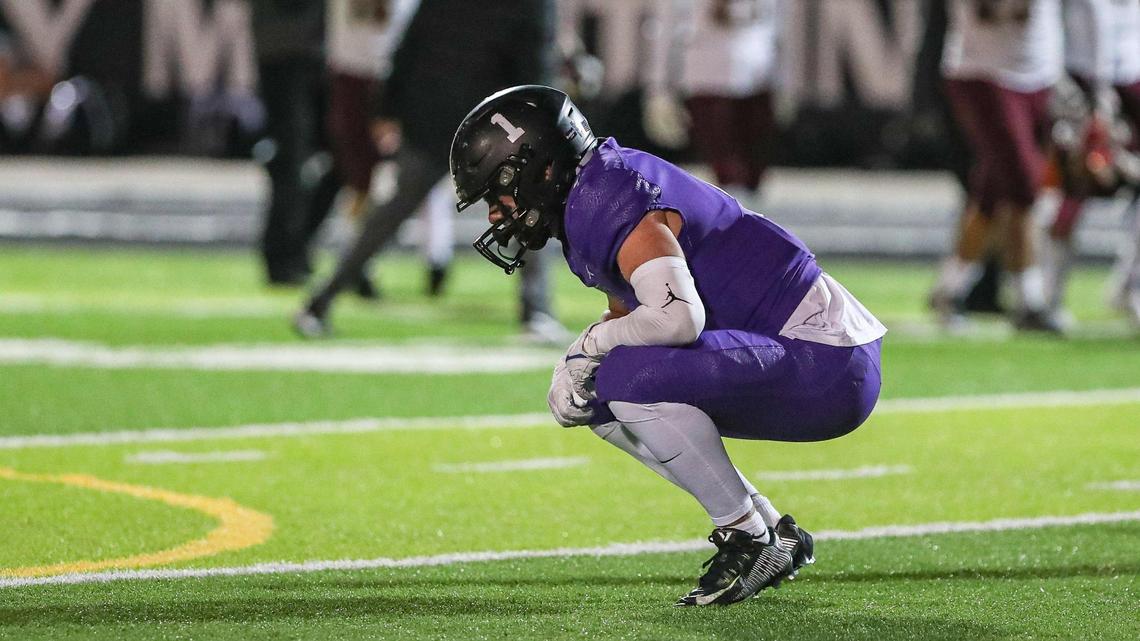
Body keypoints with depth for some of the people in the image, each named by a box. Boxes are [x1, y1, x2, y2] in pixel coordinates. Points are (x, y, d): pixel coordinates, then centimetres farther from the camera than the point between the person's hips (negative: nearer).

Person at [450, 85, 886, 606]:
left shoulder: (611, 204, -17)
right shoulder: (592, 200, 14)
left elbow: (678, 318, -31)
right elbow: (629, 315, 26)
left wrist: (591, 343, -13)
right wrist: (575, 368, 6)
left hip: (827, 372, -10)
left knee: (630, 379, -24)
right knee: (602, 401, 13)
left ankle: (749, 540, -11)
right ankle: (776, 536, 14)